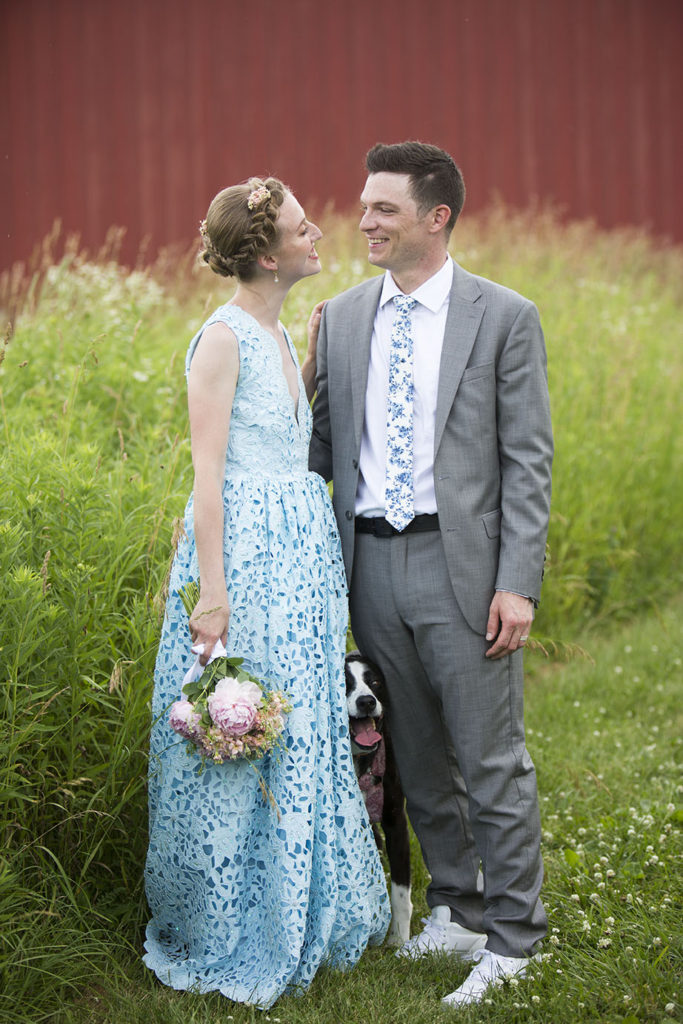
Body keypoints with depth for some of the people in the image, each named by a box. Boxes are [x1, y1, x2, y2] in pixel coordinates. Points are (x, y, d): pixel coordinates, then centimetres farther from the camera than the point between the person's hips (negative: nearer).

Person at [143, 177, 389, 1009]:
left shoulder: (276, 336, 13)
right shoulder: (223, 337, -13)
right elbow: (207, 469, -17)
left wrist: (319, 360, 14)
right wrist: (212, 590, -21)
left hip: (301, 554, 9)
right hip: (246, 551, -9)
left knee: (302, 735, 14)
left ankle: (298, 920, 26)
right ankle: (224, 937, 13)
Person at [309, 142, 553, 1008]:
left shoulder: (505, 317, -4)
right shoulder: (341, 319, 9)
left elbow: (528, 460, -6)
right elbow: (320, 444, 14)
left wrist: (517, 584, -12)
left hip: (462, 564, -4)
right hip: (373, 562, 5)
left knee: (492, 759, -1)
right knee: (419, 757, 14)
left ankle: (511, 942, 10)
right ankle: (458, 910, 29)